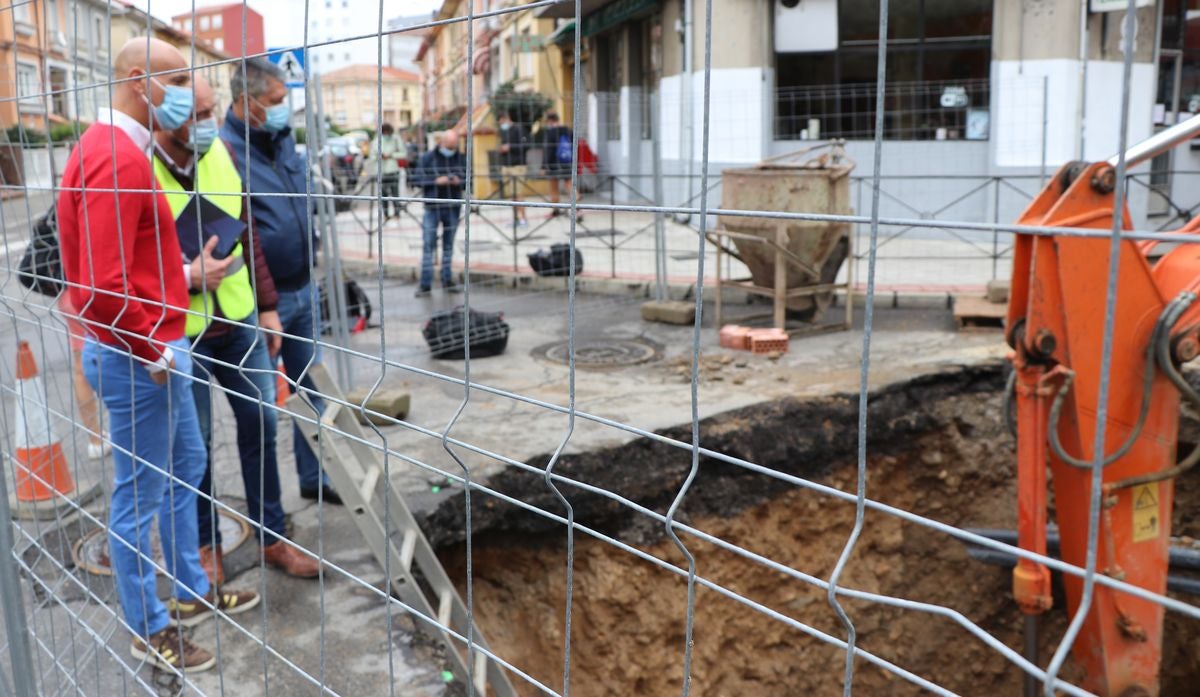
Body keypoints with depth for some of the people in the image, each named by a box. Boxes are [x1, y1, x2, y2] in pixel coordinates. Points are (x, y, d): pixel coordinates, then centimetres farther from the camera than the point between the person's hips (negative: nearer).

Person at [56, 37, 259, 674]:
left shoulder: (116, 149, 11)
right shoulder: (117, 160, -22)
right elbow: (103, 288, -29)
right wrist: (154, 353, -17)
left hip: (158, 351, 10)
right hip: (138, 359, -10)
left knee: (185, 466, 22)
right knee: (140, 495, 5)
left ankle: (192, 592, 38)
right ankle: (149, 631, 22)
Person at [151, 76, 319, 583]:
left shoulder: (221, 154, 2)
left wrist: (265, 307, 8)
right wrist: (186, 276, -24)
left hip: (238, 320, 5)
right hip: (179, 332, -5)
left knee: (260, 425, 10)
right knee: (194, 442, 9)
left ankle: (272, 536, 25)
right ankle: (204, 543, 29)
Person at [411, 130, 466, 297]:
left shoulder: (460, 158, 5)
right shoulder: (427, 158, -2)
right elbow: (416, 179, -4)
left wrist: (460, 181, -11)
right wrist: (436, 181, -18)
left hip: (453, 207, 3)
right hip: (432, 207, -3)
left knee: (449, 244, 10)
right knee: (428, 244, -5)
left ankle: (447, 280, 19)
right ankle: (425, 284, -2)